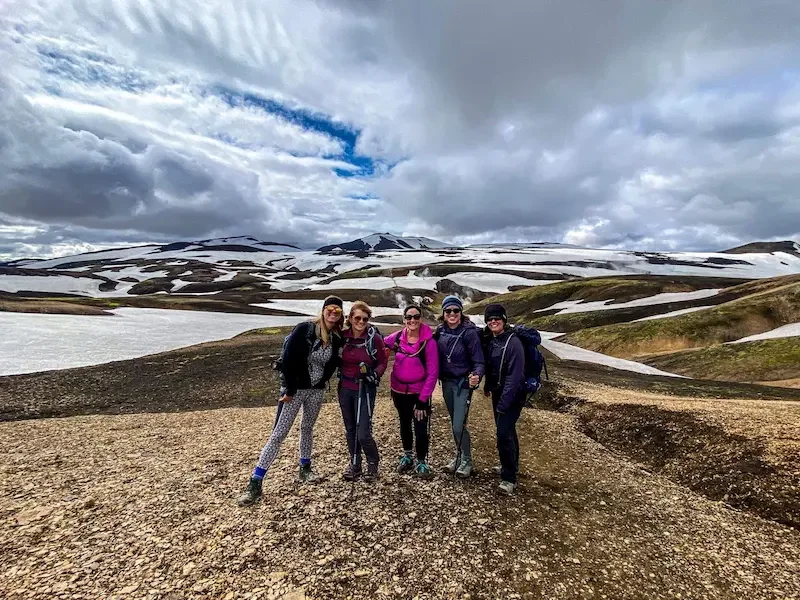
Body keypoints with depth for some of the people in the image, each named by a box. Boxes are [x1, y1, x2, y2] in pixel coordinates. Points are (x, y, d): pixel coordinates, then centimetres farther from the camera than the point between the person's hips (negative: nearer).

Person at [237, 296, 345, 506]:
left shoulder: (337, 339, -2)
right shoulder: (305, 329, -17)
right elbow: (288, 359, -19)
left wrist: (321, 382, 0)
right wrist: (290, 390, -17)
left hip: (317, 390, 5)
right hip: (295, 389, -5)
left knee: (307, 428, 21)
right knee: (278, 434, -3)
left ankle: (305, 469, 38)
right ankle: (255, 482, 7)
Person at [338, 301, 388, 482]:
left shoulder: (375, 338, -13)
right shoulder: (342, 336, -4)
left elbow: (383, 362, -3)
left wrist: (374, 375, -19)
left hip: (365, 390, -4)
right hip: (345, 389, 4)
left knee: (363, 433, -4)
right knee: (350, 430, 16)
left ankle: (373, 464, 24)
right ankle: (355, 465, 36)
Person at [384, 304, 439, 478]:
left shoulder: (429, 341, -18)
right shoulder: (397, 337, -9)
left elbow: (432, 373, -15)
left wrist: (423, 399, -15)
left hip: (419, 392, -3)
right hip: (399, 390, 3)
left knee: (421, 429, 0)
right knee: (405, 424, 21)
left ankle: (421, 462, 28)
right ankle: (407, 456, 45)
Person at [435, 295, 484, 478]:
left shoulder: (469, 332, -18)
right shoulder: (440, 330, -3)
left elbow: (478, 361, -20)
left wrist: (477, 376, -38)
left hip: (463, 383, -5)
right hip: (447, 382, 5)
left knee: (459, 426, -3)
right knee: (454, 423, 18)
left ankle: (467, 461, 22)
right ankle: (459, 456, 38)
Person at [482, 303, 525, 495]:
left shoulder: (513, 342, -21)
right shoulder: (490, 340, 2)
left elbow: (515, 376, -24)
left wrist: (503, 403, -25)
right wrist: (487, 385, 11)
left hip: (512, 395, -7)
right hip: (497, 393, 7)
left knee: (504, 433, -10)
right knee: (507, 430, 20)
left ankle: (509, 478, 6)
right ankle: (511, 466, 38)